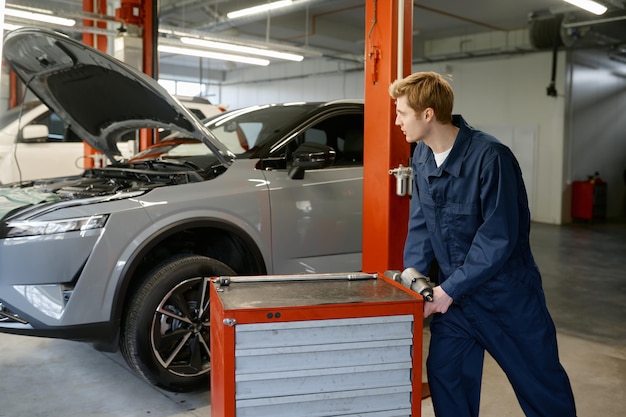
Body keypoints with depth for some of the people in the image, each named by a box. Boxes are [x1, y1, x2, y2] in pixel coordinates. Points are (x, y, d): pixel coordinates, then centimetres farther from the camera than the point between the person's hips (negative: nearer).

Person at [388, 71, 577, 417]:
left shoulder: (490, 156, -24)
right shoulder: (421, 156, -1)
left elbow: (498, 238, -24)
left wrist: (450, 289, -21)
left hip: (507, 294, -6)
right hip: (453, 291, 6)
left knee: (543, 388, 9)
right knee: (444, 374, 8)